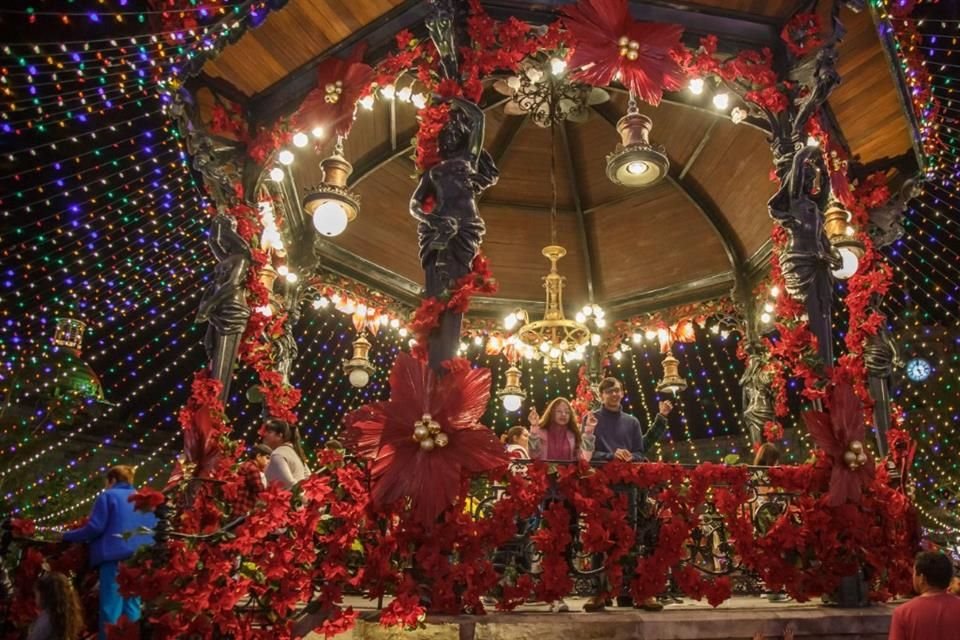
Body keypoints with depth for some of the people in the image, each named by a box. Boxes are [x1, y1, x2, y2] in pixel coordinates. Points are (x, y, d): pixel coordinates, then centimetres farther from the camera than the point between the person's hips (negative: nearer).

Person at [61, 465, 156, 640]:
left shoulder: (108, 496, 3)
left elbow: (95, 528, -6)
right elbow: (155, 531, 18)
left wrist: (67, 536, 7)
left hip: (115, 558, -5)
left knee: (111, 610, -4)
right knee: (134, 609, 8)